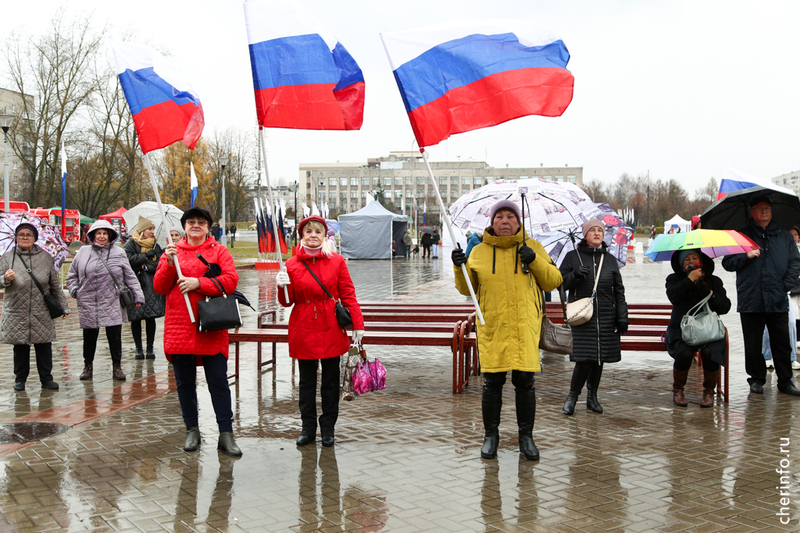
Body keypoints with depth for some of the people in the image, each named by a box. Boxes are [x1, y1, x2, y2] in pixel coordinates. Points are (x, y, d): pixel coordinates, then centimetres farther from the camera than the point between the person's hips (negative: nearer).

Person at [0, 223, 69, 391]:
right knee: (20, 347, 6)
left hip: (42, 312, 1)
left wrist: (64, 306, 12)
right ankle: (20, 379, 19)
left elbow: (55, 285, 12)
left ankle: (46, 378, 13)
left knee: (44, 346, 3)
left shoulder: (45, 257, 7)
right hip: (17, 312, -1)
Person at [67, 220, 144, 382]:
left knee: (115, 337, 3)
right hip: (88, 304, 1)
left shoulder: (118, 253, 5)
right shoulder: (83, 252, 7)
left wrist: (138, 295, 3)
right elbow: (72, 276, 16)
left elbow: (130, 276, 7)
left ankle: (117, 366, 17)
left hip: (112, 303, -1)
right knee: (89, 337, 10)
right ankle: (88, 366, 27)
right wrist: (75, 291, 2)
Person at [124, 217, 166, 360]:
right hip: (135, 285, -2)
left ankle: (150, 348, 8)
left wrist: (146, 267, -13)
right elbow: (127, 258, -14)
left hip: (151, 286, 2)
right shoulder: (131, 244, 2)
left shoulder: (155, 246, 12)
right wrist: (145, 256, -10)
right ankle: (139, 349, 11)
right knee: (136, 318, 2)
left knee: (151, 318, 0)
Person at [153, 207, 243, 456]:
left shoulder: (219, 251, 6)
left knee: (218, 381, -2)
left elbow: (230, 280, -7)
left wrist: (198, 282, -16)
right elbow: (159, 287, 6)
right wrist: (170, 264, -10)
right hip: (179, 326, 2)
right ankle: (192, 430, 23)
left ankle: (226, 434, 3)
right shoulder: (172, 251, 12)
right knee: (185, 382, 9)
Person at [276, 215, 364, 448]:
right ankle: (308, 428, 20)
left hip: (331, 330, 0)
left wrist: (357, 324, -3)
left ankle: (328, 428, 19)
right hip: (304, 329, 0)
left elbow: (348, 295, 2)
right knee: (307, 381, 8)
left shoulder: (337, 261, 1)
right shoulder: (292, 265, 2)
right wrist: (283, 287, -16)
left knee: (331, 380, 6)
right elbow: (287, 302, 5)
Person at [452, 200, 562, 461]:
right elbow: (466, 288, 11)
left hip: (525, 327, 0)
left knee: (525, 382, 3)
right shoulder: (479, 251, 8)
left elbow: (553, 281, 4)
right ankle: (491, 435, 19)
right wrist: (459, 267, -7)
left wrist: (535, 261, -11)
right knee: (492, 382, 4)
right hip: (492, 327, 0)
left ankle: (526, 435, 17)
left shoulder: (532, 247, 6)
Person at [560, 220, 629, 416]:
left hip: (606, 318, 3)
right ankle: (572, 396, 6)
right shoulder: (573, 256, 6)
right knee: (585, 360, -11)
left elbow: (619, 290, 14)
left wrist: (622, 316, 6)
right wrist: (574, 275, -14)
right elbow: (560, 282, 5)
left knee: (600, 358, 5)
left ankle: (592, 397, 20)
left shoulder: (610, 259, 13)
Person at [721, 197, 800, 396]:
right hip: (750, 301, -1)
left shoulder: (784, 236, 12)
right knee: (753, 344, 5)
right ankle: (756, 380, 18)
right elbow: (727, 263, 5)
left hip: (778, 302, 1)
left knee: (782, 343, 4)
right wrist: (746, 256, -11)